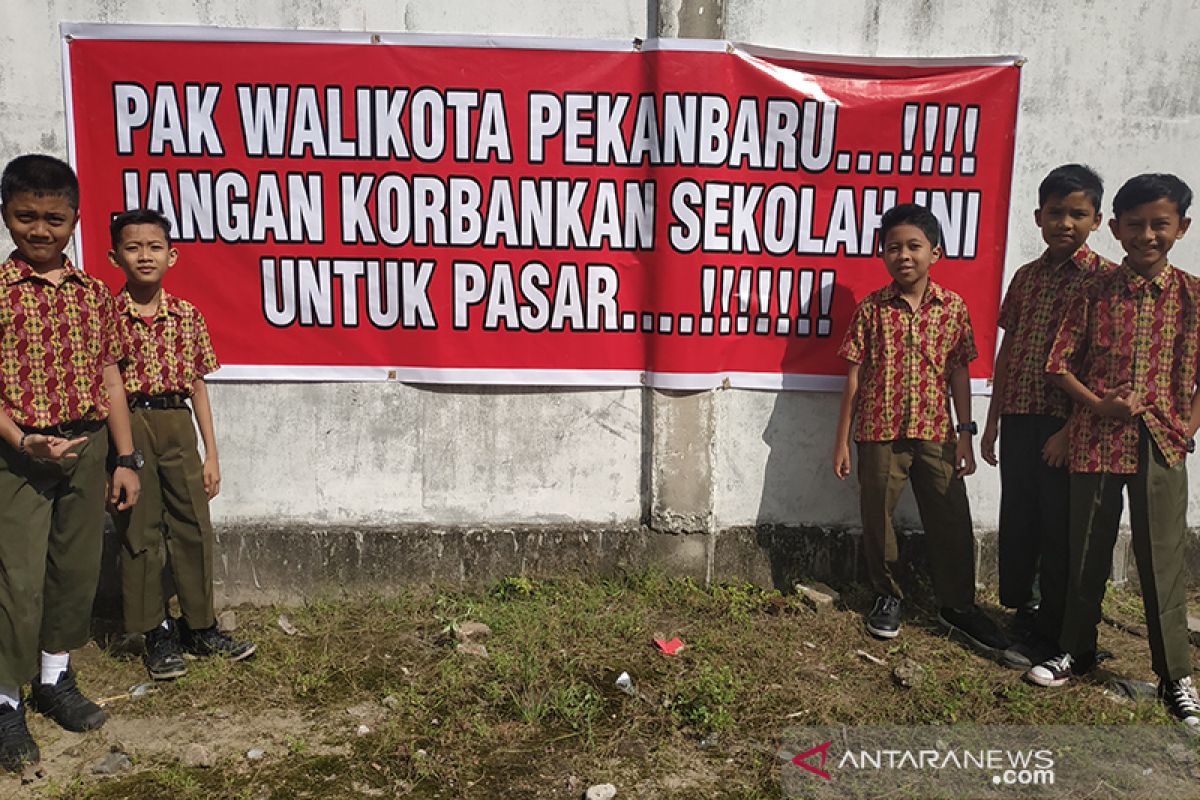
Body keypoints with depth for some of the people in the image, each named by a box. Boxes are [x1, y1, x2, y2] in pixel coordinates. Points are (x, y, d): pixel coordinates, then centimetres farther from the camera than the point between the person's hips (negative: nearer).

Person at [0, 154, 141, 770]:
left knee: (77, 569, 13)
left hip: (87, 450, 4)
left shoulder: (95, 295, 6)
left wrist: (125, 458, 6)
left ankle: (55, 678, 32)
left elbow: (108, 377, 8)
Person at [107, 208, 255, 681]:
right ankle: (157, 635, 19)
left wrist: (211, 453, 6)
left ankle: (200, 628, 23)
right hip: (127, 427, -3)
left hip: (177, 427, 3)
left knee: (194, 528, 8)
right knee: (140, 533, 6)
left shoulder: (187, 315, 4)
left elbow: (197, 386, 7)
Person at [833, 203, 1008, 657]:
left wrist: (965, 433, 2)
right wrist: (842, 439, -1)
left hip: (936, 433, 1)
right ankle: (887, 597, 29)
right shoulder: (871, 309, -1)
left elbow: (959, 373, 6)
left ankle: (957, 606, 23)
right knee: (878, 519, 8)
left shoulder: (953, 307, 2)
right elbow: (855, 375, 0)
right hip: (880, 432, -1)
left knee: (952, 521, 5)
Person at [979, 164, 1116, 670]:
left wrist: (1073, 428, -15)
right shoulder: (1026, 277, 11)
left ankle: (1048, 637, 15)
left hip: (1067, 422, -5)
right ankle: (1019, 613, 28)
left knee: (1060, 529, 3)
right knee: (1017, 520, 12)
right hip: (1019, 419, 5)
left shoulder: (1105, 278, -5)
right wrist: (993, 420, 12)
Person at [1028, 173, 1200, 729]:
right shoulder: (1096, 293, 2)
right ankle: (1076, 650, 28)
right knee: (1087, 553, 11)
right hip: (1096, 439, 1)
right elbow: (1059, 363, 2)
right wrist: (1097, 404, -11)